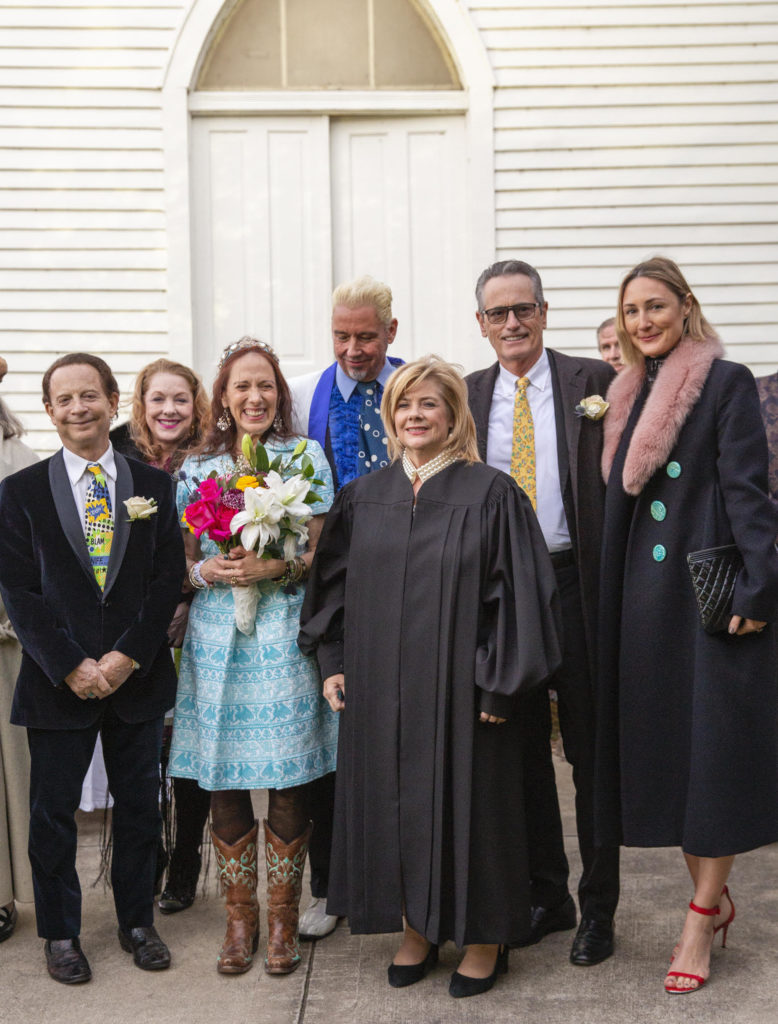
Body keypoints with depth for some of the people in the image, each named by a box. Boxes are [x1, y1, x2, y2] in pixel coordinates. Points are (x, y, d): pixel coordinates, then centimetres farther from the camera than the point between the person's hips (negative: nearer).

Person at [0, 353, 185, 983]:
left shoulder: (155, 486, 4)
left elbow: (168, 580, -1)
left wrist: (127, 657, -12)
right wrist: (70, 666, -14)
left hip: (138, 674, 1)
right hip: (57, 682, -1)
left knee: (139, 807, 12)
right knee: (54, 812, 9)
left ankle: (137, 921, 30)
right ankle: (61, 933, 27)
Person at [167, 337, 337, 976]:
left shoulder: (305, 457, 5)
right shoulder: (198, 469, 11)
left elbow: (324, 550, 2)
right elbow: (183, 559, 12)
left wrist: (276, 567, -16)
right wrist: (208, 571, -10)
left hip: (285, 639, -2)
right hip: (217, 637, 2)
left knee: (289, 783, -1)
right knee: (224, 783, 4)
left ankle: (284, 917, 15)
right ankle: (240, 916, 20)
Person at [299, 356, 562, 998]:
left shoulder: (490, 494, -7)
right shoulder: (364, 497, 7)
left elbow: (516, 591, -10)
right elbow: (335, 584, 12)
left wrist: (499, 681, -13)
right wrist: (334, 661, 6)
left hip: (459, 683, -4)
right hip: (381, 686, 4)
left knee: (465, 798, 4)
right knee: (394, 799, 11)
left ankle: (484, 938, 22)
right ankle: (417, 928, 28)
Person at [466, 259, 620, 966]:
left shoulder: (592, 381, -2)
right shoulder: (466, 397, 8)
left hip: (576, 583, -3)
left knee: (589, 746, 6)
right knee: (524, 747, 12)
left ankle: (598, 906, 19)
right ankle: (545, 894, 28)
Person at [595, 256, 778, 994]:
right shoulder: (627, 394, 13)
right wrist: (610, 595, 10)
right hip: (644, 594, 6)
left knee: (713, 745, 0)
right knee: (659, 743, 9)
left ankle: (700, 923, 10)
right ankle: (712, 897, 25)